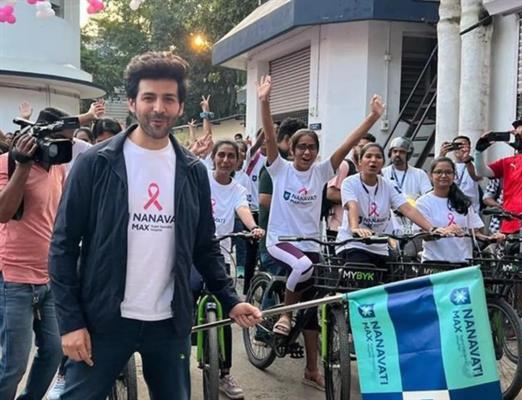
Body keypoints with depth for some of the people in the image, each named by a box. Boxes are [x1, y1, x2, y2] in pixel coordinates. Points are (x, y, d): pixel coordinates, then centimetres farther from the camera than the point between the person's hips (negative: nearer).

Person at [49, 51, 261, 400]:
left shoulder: (193, 172, 5)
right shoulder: (95, 163, -6)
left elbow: (205, 246, 12)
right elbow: (63, 246, -5)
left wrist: (231, 301, 1)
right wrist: (71, 321, -10)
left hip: (170, 323, 3)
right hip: (104, 320, -3)